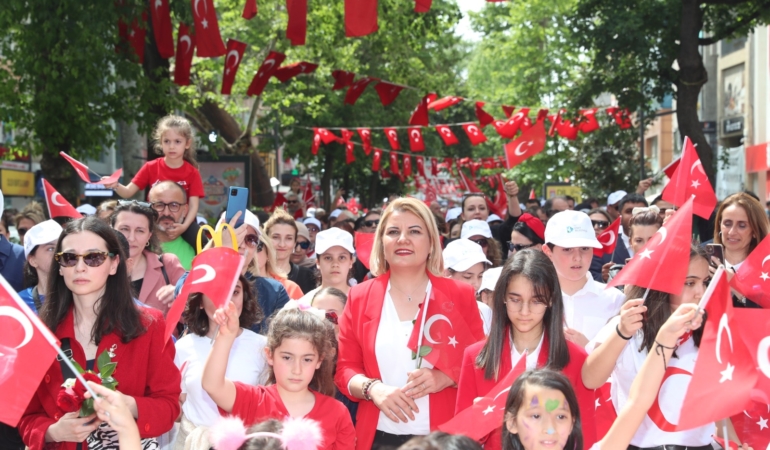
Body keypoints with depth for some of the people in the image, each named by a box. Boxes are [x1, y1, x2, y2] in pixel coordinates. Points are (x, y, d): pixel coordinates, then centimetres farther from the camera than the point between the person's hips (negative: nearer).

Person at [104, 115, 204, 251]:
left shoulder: (192, 173, -2)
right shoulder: (151, 167, 1)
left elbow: (193, 205, -8)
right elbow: (128, 192, -3)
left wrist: (184, 226, -27)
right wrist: (116, 186, -27)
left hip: (181, 223, -1)